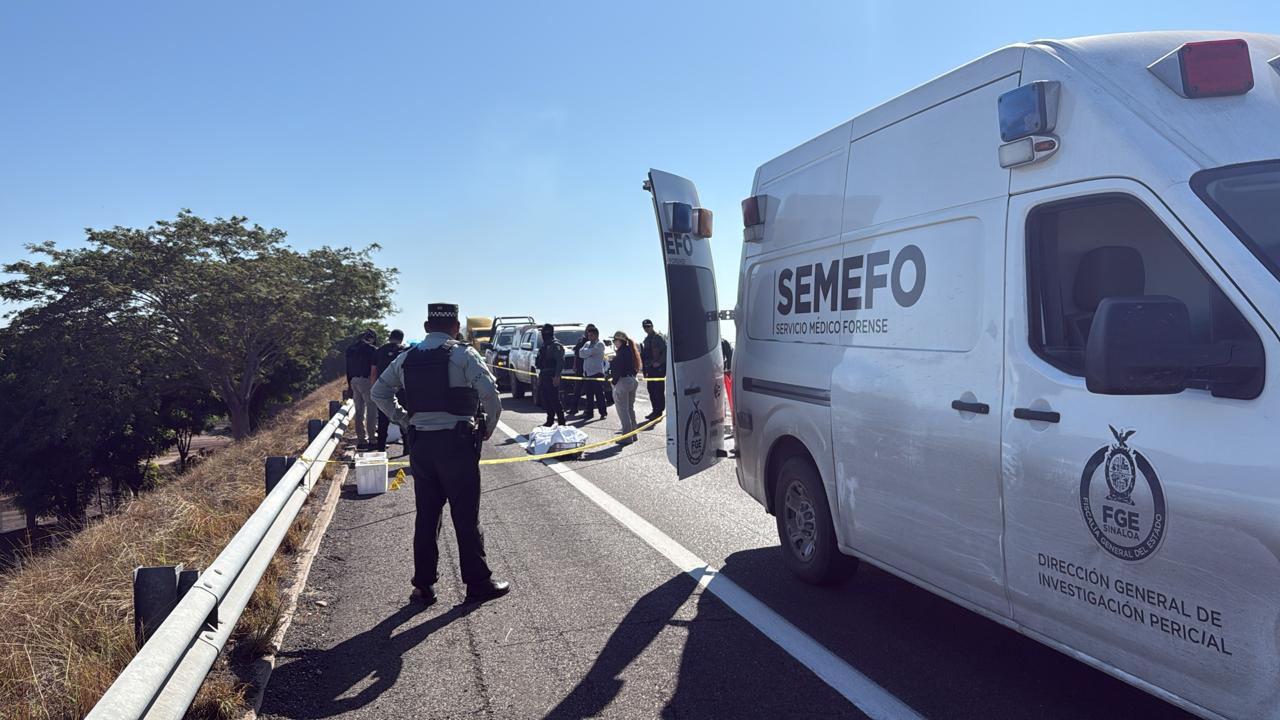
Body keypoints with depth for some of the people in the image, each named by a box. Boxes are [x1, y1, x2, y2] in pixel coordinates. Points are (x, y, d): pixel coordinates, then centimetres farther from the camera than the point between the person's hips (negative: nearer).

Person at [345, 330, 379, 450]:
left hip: (354, 381, 7)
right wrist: (374, 384, -8)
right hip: (366, 381, -7)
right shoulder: (370, 349, -8)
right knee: (371, 409, 0)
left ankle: (361, 440, 14)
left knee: (359, 410, 11)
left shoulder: (350, 349, 12)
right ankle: (371, 438, -2)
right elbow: (373, 369, -12)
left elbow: (348, 368, 14)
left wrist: (349, 384, 18)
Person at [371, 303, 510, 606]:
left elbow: (379, 392, 15)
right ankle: (478, 584, 12)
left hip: (420, 443, 5)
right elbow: (490, 393, -17)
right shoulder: (463, 355, -8)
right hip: (456, 443, -5)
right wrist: (488, 427, -1)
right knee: (466, 516, 3)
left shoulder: (407, 357, 8)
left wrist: (405, 421, 15)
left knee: (426, 516, 13)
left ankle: (423, 587, 19)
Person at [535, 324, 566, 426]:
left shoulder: (555, 345, -11)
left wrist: (557, 377, -24)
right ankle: (549, 420, 19)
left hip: (552, 376, -9)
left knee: (554, 400, -9)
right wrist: (540, 376, 22)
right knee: (545, 400, 11)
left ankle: (561, 421, -5)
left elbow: (560, 362, -18)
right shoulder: (544, 346, 18)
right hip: (544, 376, 9)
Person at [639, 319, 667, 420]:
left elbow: (666, 351, -15)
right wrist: (645, 368, 13)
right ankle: (655, 411, 17)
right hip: (650, 368, 8)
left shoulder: (659, 338, -7)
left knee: (659, 390, -6)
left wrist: (659, 362, -19)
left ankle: (659, 411, -2)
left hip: (659, 368, -8)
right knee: (651, 390, 9)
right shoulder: (646, 340, 16)